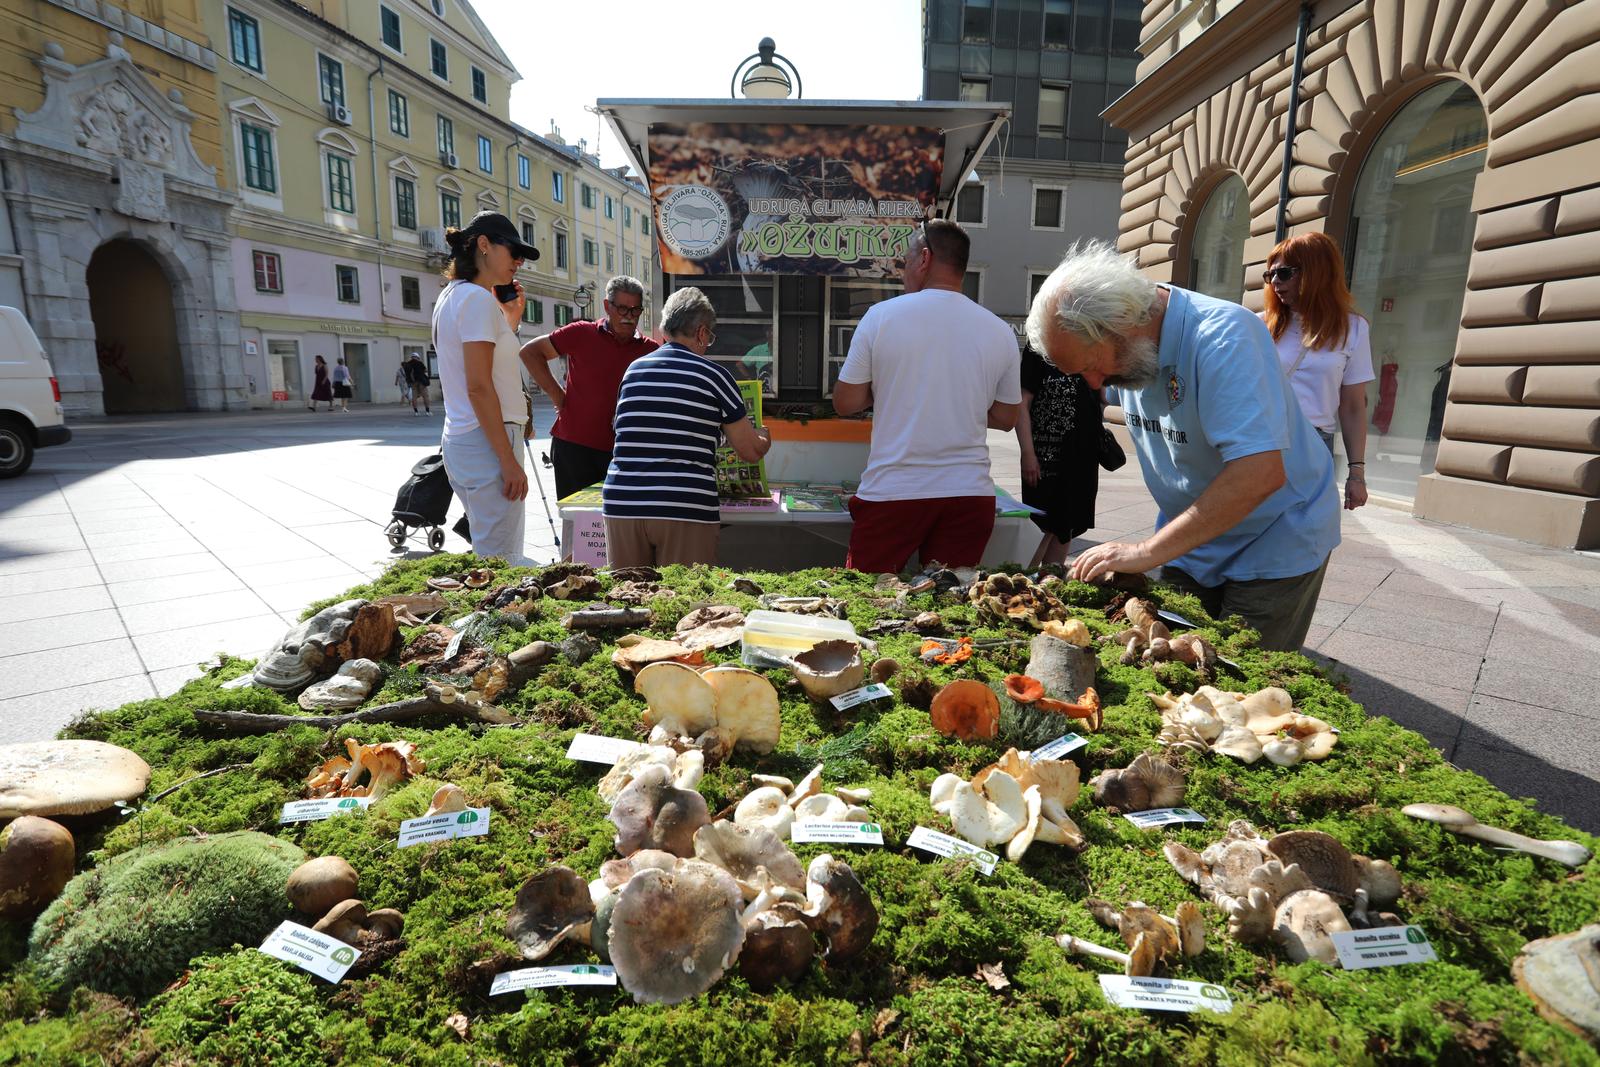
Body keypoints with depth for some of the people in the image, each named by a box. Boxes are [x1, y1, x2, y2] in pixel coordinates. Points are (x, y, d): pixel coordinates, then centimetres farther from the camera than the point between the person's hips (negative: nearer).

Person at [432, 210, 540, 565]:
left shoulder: (451, 296, 17)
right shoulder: (479, 298, -12)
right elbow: (479, 388, -19)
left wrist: (511, 318, 18)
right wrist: (510, 462, -20)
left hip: (459, 439, 10)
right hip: (487, 443, -10)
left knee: (486, 552, 16)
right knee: (501, 560, -7)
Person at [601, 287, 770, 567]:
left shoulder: (633, 369, 13)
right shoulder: (713, 375, 0)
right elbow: (751, 452, 3)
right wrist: (765, 438, 27)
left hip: (621, 504, 4)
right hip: (686, 510, -4)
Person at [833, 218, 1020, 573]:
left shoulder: (881, 315, -4)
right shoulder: (1000, 332, 4)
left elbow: (845, 403, 1)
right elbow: (1005, 419, 13)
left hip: (892, 491, -3)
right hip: (970, 494, 3)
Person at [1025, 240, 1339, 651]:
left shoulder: (1223, 336, -29)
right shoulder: (1125, 350, -5)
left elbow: (1261, 473, -37)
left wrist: (1146, 552, -34)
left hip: (1274, 545, -6)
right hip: (1191, 543, 7)